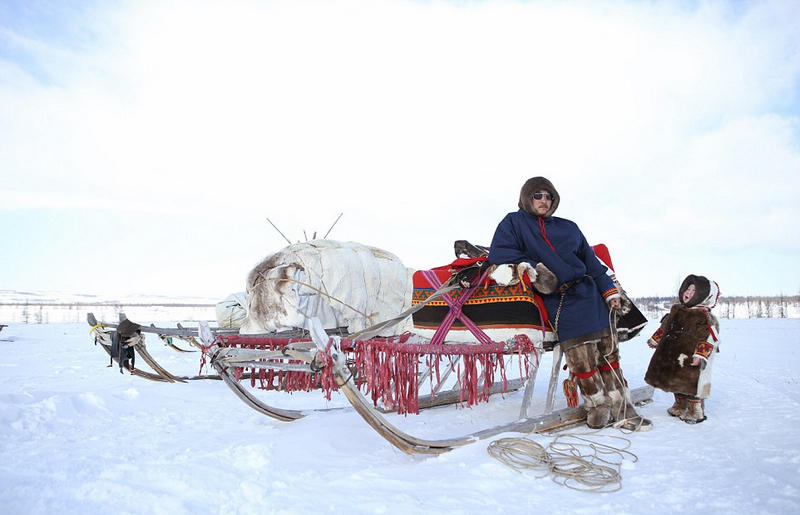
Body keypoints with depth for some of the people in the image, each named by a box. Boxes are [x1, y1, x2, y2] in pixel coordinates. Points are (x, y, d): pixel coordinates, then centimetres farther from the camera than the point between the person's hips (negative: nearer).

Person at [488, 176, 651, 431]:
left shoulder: (568, 227, 24)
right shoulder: (514, 223, 11)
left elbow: (590, 261, 22)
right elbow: (498, 253, -2)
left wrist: (609, 290, 13)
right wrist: (528, 265, -12)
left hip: (590, 293, 5)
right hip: (561, 302, -5)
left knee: (609, 354, 2)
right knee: (582, 359, -15)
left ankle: (621, 409, 10)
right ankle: (598, 406, 3)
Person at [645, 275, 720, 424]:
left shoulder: (704, 316, -12)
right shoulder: (676, 311, 10)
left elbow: (709, 338, -18)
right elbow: (665, 326, 23)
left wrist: (700, 355, -26)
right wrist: (655, 340, 29)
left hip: (690, 359, -7)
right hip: (673, 356, 8)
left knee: (691, 382, -3)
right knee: (677, 381, 17)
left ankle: (696, 411, 12)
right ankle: (680, 406, 33)